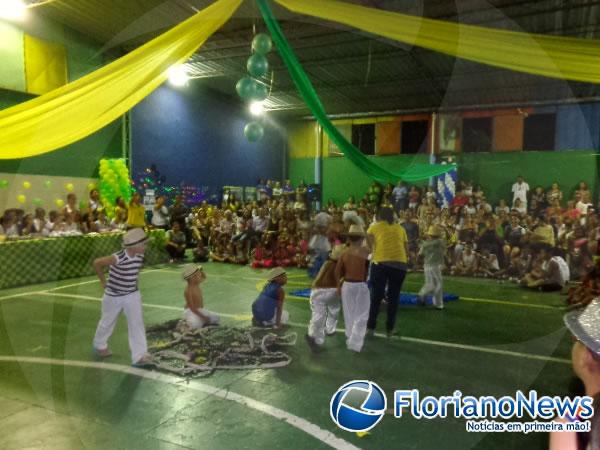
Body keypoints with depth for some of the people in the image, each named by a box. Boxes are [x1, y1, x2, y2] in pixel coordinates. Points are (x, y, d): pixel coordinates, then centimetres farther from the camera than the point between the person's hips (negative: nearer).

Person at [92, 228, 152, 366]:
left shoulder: (140, 256, -11)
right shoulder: (118, 258, -31)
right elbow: (97, 263, -19)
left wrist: (133, 283, 6)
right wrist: (104, 281, -10)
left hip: (132, 294, 4)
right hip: (114, 295, -4)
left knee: (137, 323, -4)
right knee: (108, 322, 18)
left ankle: (139, 355, 0)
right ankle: (99, 345, 46)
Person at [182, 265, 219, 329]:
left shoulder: (196, 284, -1)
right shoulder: (188, 290, -24)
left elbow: (204, 277, 22)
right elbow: (192, 307, -25)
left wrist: (200, 270, 1)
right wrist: (203, 317, -25)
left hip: (199, 310, 8)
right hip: (190, 312, -8)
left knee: (215, 318, 2)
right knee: (196, 325, -34)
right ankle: (187, 320, -2)